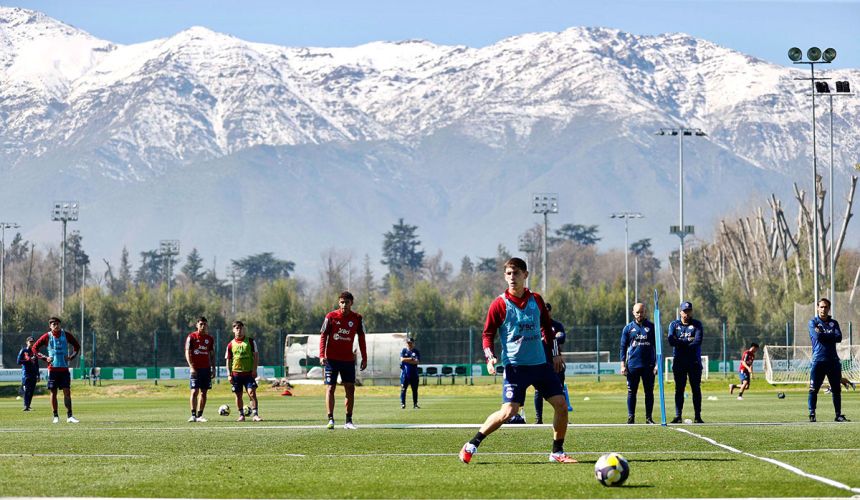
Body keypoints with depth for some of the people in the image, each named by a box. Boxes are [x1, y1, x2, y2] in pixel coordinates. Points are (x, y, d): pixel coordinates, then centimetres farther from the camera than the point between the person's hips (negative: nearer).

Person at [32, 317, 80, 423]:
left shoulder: (66, 335, 3)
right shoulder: (47, 337, -1)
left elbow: (77, 345, 15)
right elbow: (35, 348, 6)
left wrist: (71, 357, 2)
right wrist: (45, 358, -3)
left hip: (64, 368, 1)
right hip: (53, 368, -1)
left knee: (67, 392, -3)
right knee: (53, 392, 2)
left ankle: (69, 416, -2)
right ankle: (55, 416, 10)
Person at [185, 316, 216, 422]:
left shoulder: (210, 339, 12)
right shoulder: (191, 337, 0)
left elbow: (212, 355, 16)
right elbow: (187, 353, -4)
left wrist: (213, 369, 8)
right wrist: (191, 367, -14)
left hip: (206, 368, 4)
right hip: (195, 369, -4)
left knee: (203, 392, 3)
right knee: (194, 391, -10)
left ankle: (199, 415, 7)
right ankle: (193, 415, -9)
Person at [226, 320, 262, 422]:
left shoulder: (250, 341, 3)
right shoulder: (231, 344, 6)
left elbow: (256, 356, 3)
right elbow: (228, 360, 9)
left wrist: (254, 369, -7)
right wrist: (229, 374, 2)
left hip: (249, 373, -2)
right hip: (236, 373, 2)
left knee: (252, 393, -12)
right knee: (238, 395, 5)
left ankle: (255, 414, -13)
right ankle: (241, 415, 15)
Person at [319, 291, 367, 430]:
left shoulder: (357, 318, 2)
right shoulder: (331, 317, -4)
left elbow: (361, 338, 9)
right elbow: (323, 335, -3)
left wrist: (364, 358, 6)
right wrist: (322, 355, -13)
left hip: (348, 359, 2)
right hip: (331, 359, -2)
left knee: (350, 389, 2)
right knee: (330, 388, -5)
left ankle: (348, 421, 9)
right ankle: (330, 419, -5)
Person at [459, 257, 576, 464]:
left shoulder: (536, 300, 7)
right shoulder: (499, 304, -5)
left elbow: (547, 327, 20)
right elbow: (487, 334, -1)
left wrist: (556, 353, 16)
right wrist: (490, 358, -15)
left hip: (541, 364, 5)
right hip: (515, 366, -5)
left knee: (561, 405, -2)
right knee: (508, 411, -17)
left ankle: (557, 452, 13)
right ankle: (471, 446, -4)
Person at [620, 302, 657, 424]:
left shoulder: (651, 327, 5)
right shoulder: (628, 328, 7)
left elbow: (657, 346, 6)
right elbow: (623, 347, 7)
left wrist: (657, 364, -2)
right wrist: (623, 365, -1)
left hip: (648, 365, 0)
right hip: (632, 365, 0)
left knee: (649, 392, 3)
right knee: (631, 392, 2)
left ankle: (649, 417, 7)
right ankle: (631, 417, 6)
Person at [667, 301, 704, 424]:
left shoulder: (697, 324, 5)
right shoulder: (674, 324, 8)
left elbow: (698, 341, -10)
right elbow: (671, 341, -8)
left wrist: (680, 343, -12)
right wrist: (689, 341, -10)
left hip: (694, 362, -1)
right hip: (679, 362, 1)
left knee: (696, 389, 1)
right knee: (679, 389, 0)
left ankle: (698, 416, 3)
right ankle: (678, 416, 0)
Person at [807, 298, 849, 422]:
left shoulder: (834, 323, 14)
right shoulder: (813, 322, 5)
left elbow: (839, 337, -3)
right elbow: (817, 336, -13)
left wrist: (823, 334, -7)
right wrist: (830, 335, -4)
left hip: (833, 360, 4)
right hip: (818, 360, -4)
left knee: (837, 389, 5)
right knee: (814, 389, -7)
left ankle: (838, 415, 11)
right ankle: (812, 414, -3)